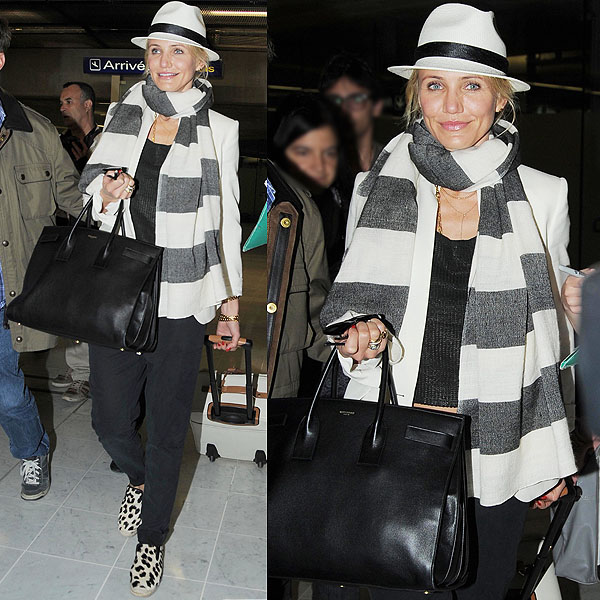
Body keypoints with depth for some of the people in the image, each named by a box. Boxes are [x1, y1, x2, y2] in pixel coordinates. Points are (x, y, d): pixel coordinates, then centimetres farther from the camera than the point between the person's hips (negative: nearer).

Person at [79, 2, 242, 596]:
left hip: (179, 301, -2)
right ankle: (139, 476, 44)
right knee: (110, 419, 8)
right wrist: (107, 195, -11)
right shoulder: (122, 113, 7)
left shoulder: (217, 129, 0)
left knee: (167, 428, 8)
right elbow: (94, 201, 14)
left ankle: (152, 536, 32)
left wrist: (231, 301, 5)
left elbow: (226, 218, 4)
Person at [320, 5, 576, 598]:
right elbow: (349, 305, 9)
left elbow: (545, 329, 5)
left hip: (495, 452, 1)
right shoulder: (378, 187, -2)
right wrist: (362, 332, -15)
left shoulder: (542, 197, -2)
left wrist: (551, 455, 7)